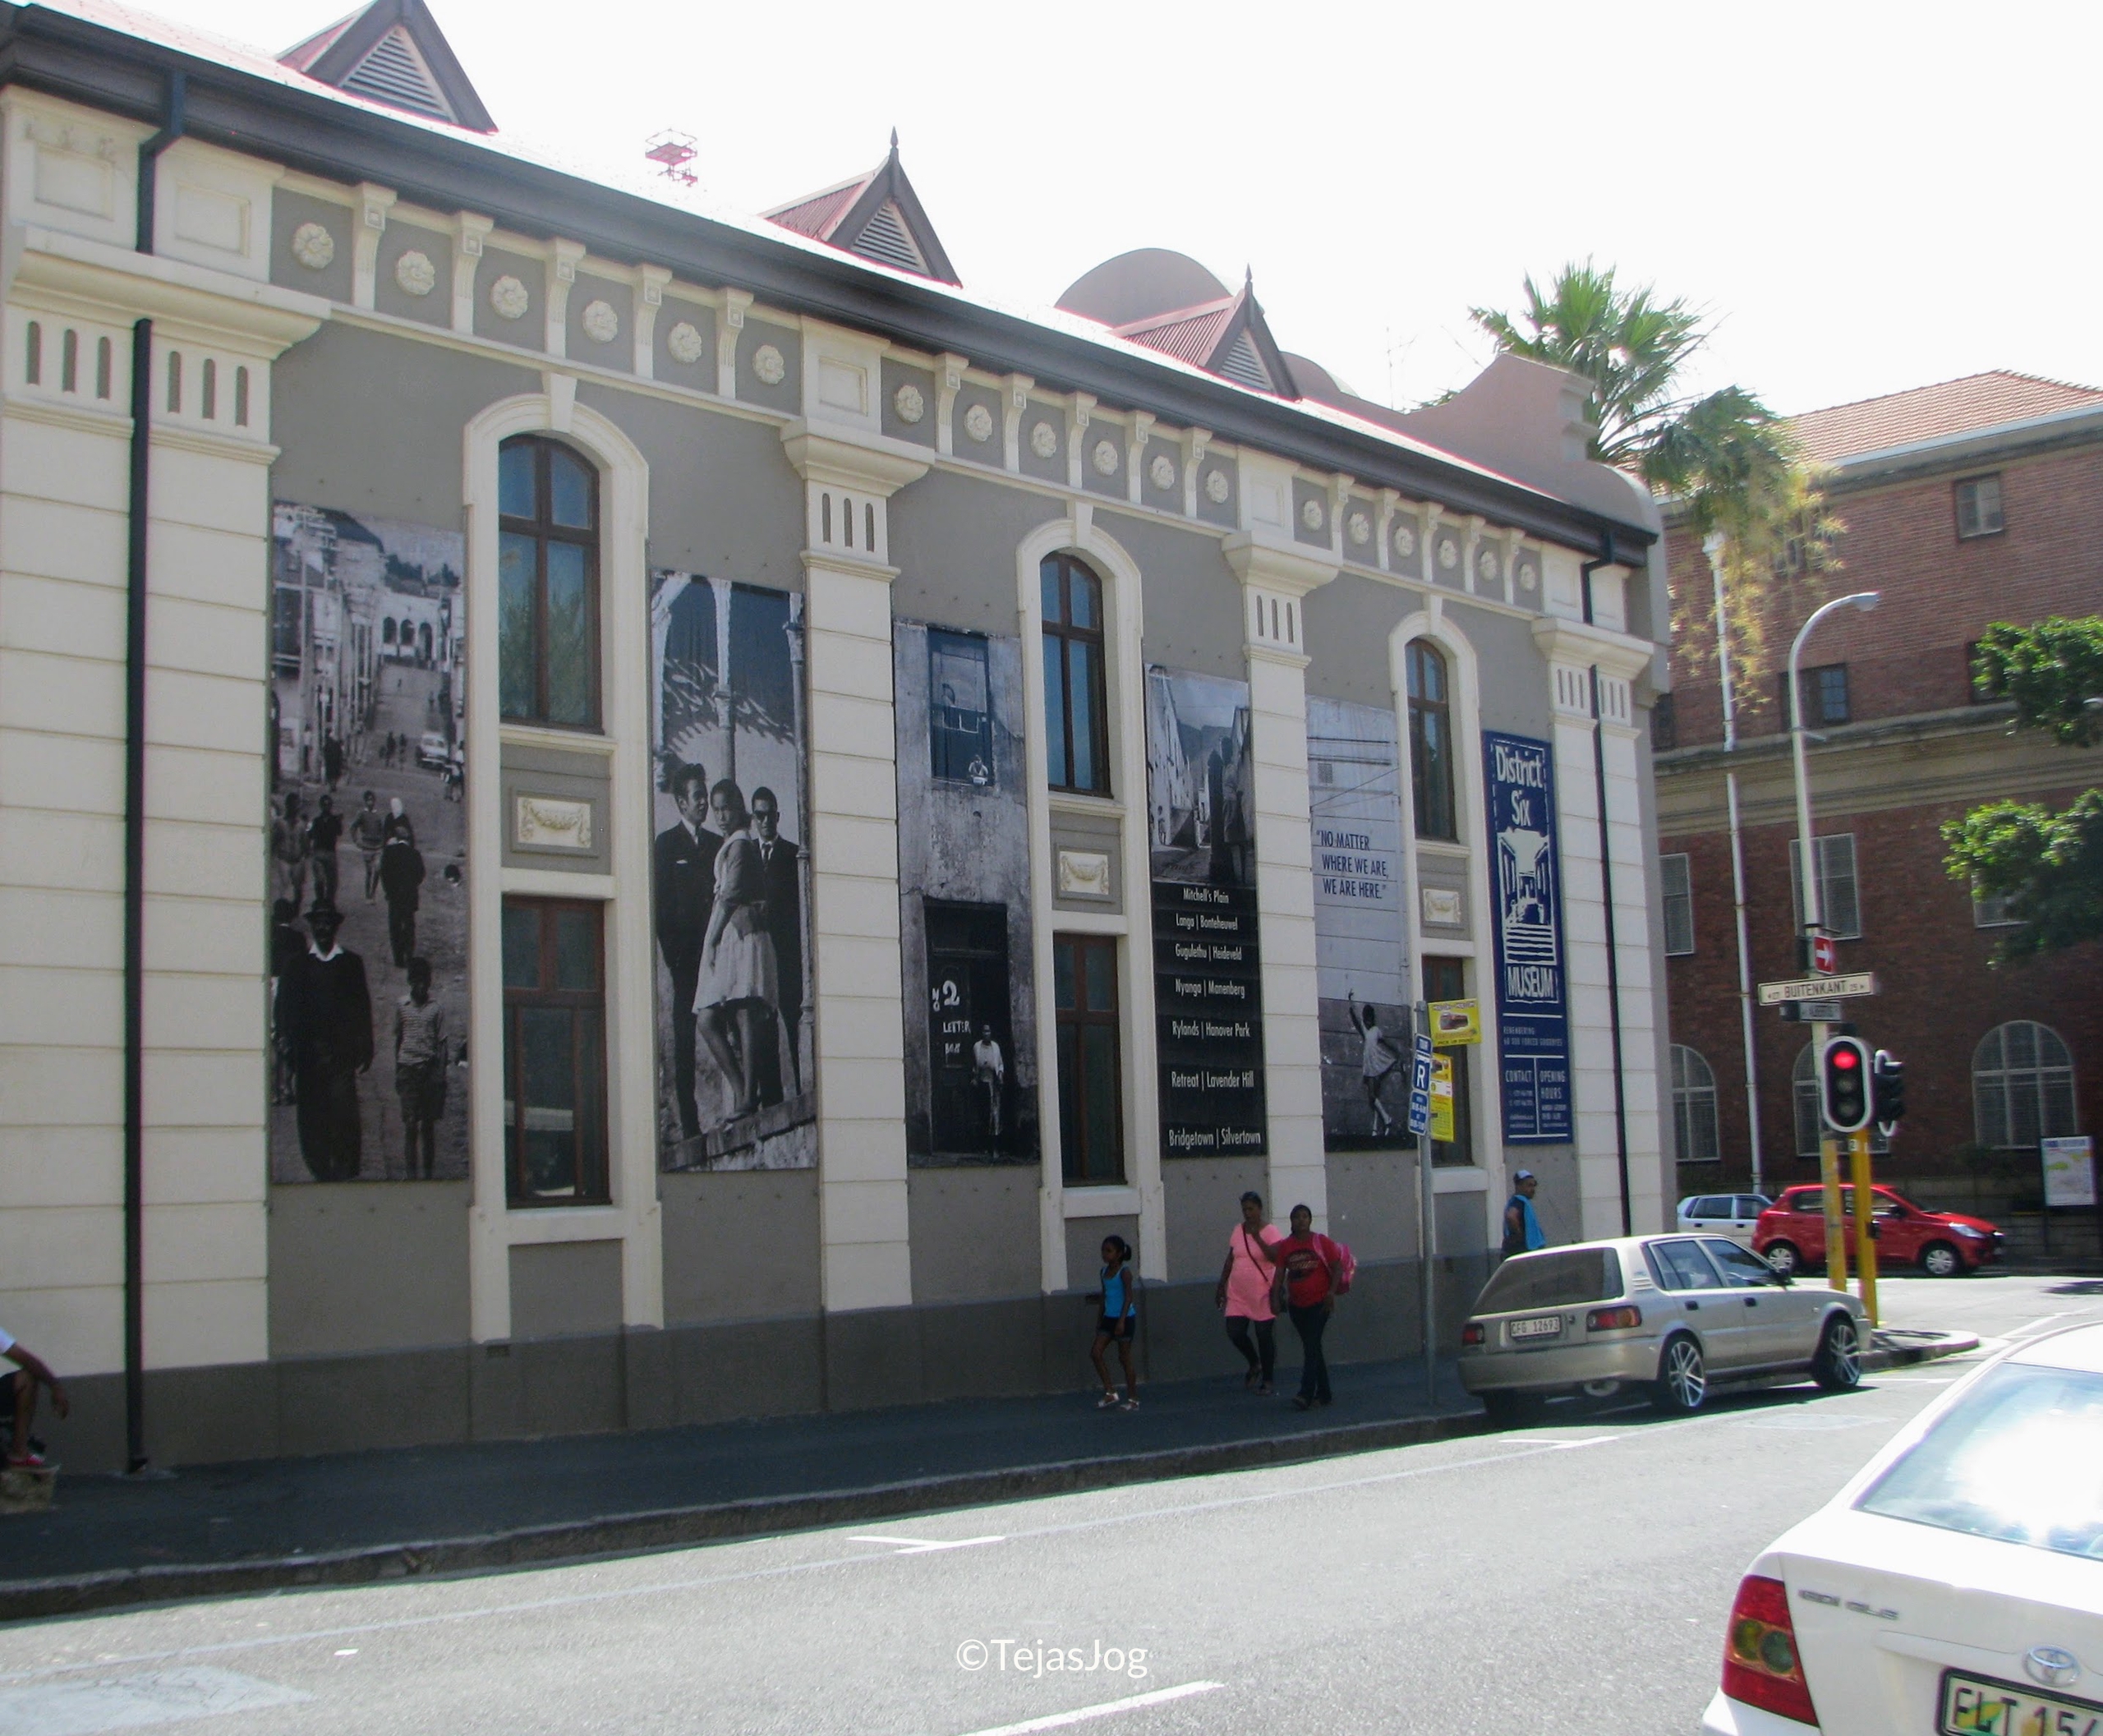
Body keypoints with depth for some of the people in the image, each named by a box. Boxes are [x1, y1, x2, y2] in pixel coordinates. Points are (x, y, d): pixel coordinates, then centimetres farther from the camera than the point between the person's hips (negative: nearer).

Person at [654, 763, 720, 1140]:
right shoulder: (666, 843, 4)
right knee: (685, 1037, -3)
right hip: (685, 954, -4)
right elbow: (661, 903, 0)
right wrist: (671, 950, -8)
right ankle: (688, 1120, -3)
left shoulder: (718, 844, 18)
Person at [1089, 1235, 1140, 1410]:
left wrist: (1122, 1320, -23)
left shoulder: (1124, 1272, -12)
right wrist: (1100, 1318, 17)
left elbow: (1129, 1296, -16)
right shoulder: (1104, 1271, 10)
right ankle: (1110, 1393, 2)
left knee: (1124, 1358, -1)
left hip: (1125, 1318, -7)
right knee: (1095, 1353, -4)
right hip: (1109, 1318, 7)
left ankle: (1133, 1399, 9)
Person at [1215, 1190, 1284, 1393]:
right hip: (1237, 1294, 5)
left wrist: (1257, 1238, -28)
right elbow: (1230, 1261, 15)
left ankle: (1267, 1381, 16)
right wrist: (1221, 1287, 15)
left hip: (1262, 1295, -5)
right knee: (1235, 1333, -2)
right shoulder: (1238, 1230, 8)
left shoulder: (1271, 1232, -8)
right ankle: (1254, 1365, 26)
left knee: (1264, 1336, 2)